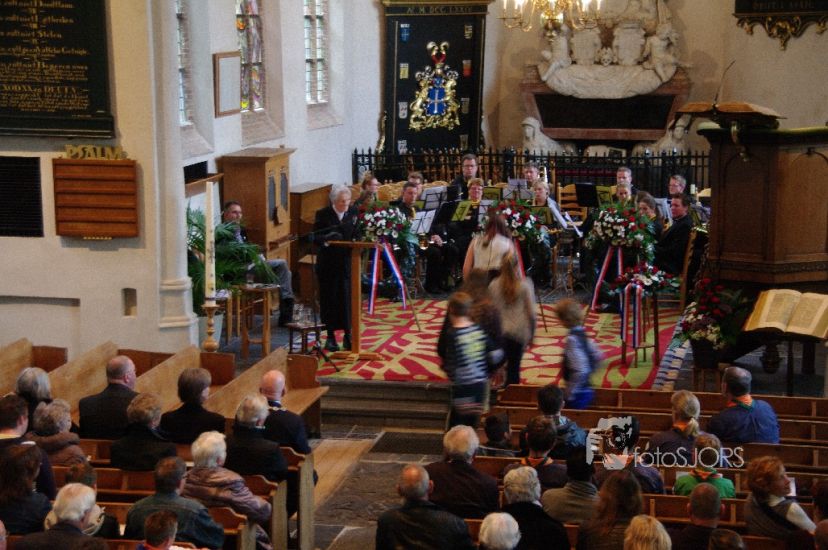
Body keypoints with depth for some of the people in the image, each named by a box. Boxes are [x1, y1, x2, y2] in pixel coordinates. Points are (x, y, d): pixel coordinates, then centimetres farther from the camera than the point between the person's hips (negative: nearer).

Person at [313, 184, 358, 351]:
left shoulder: (353, 213, 2)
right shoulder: (322, 214, -4)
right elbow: (316, 238, -8)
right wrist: (327, 238, -27)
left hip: (347, 263, 1)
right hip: (328, 264, -1)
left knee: (347, 298, -2)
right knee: (329, 299, 5)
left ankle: (348, 335, 8)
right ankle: (331, 336, 16)